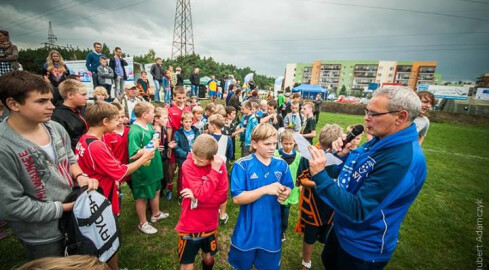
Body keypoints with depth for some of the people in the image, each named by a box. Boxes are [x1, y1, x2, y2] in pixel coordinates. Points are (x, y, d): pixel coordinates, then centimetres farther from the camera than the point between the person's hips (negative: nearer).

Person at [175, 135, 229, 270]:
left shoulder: (219, 164, -11)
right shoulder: (188, 165, -20)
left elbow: (222, 196, -13)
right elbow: (202, 194, -28)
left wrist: (197, 197, -22)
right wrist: (215, 171, -29)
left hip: (210, 224, 3)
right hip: (190, 225, -3)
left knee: (209, 257, 25)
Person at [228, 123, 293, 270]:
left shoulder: (281, 165, -5)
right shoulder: (242, 165, -18)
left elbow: (288, 187, 7)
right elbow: (237, 198, -21)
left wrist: (285, 193, -17)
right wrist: (265, 189, -30)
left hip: (272, 228, 3)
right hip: (248, 229, -3)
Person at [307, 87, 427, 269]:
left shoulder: (403, 161, -33)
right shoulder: (381, 140, -4)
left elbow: (358, 211, -33)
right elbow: (355, 172, 8)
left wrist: (320, 176, -37)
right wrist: (344, 155, -13)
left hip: (363, 248, -7)